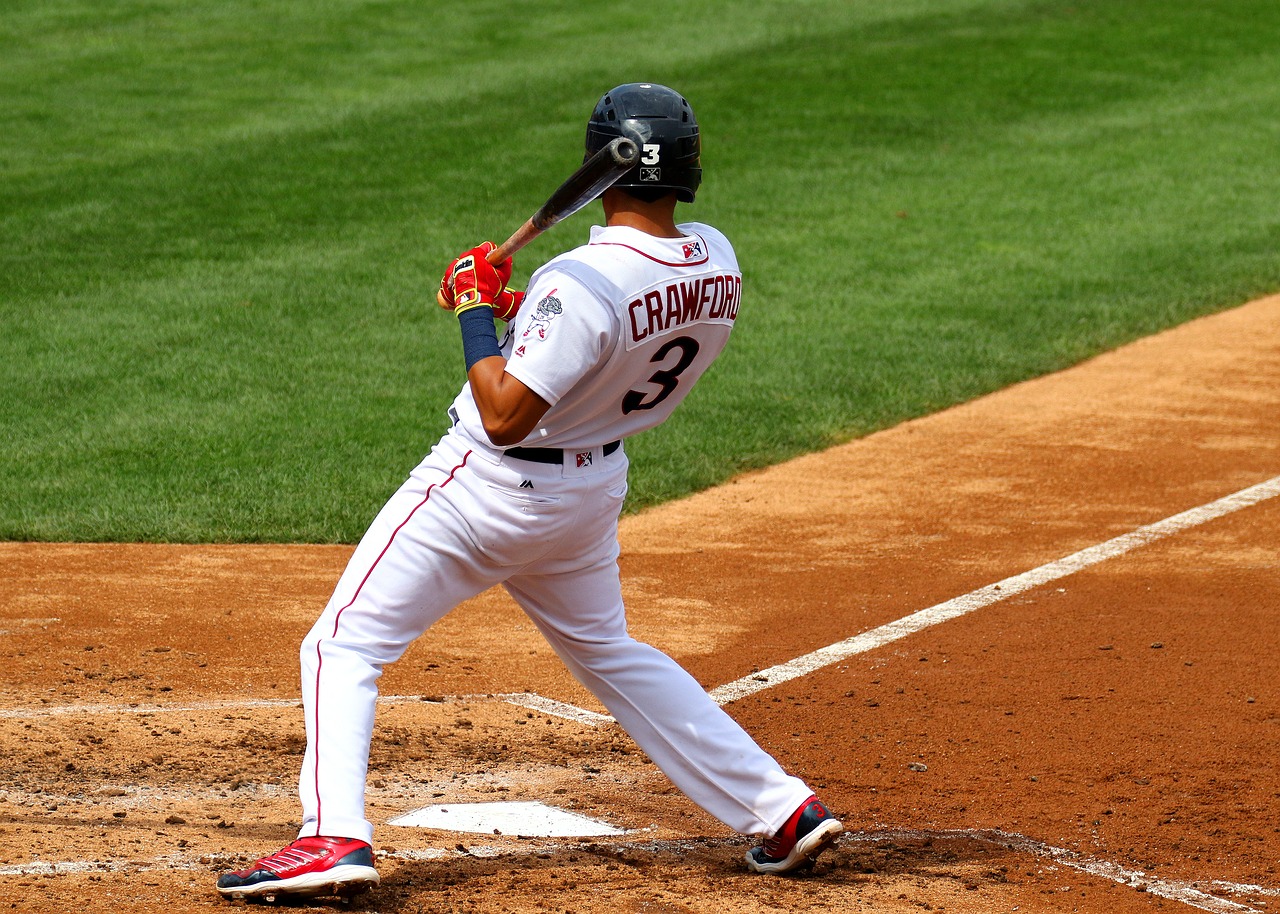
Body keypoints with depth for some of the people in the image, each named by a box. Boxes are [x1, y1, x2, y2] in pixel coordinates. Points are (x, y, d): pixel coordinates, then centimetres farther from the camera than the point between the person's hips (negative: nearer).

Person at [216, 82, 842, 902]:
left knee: (344, 644, -1)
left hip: (488, 488, -8)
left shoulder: (585, 283, -30)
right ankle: (783, 809, 24)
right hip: (597, 485, 8)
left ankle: (335, 837, -16)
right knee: (608, 653, 27)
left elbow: (505, 416, -29)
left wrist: (476, 310, -17)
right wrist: (529, 310, 1)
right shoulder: (716, 265, -7)